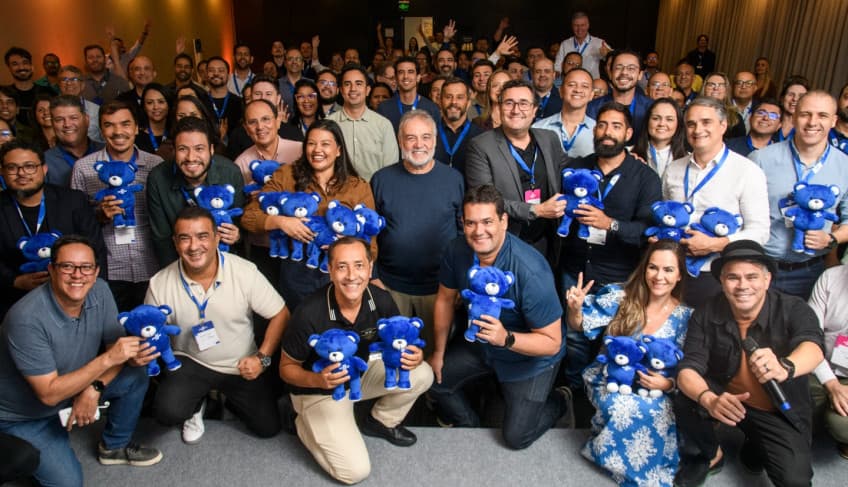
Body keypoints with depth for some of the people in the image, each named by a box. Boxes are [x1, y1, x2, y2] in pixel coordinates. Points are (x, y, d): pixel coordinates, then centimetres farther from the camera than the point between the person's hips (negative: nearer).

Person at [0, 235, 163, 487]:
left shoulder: (99, 290, -17)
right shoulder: (27, 318, -33)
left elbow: (115, 347, -8)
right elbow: (49, 393, -31)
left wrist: (94, 388, -25)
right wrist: (107, 359, -37)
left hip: (73, 387, 6)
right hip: (24, 415, -5)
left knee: (136, 375, -11)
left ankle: (115, 446, 11)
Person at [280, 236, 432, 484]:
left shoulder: (381, 301, -19)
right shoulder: (309, 314, -31)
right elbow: (286, 368, -15)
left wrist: (414, 356, -25)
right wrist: (318, 380, -36)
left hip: (360, 374, 5)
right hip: (319, 391, -4)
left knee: (421, 374, -13)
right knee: (355, 470, -15)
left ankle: (380, 422, 13)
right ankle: (306, 424, 12)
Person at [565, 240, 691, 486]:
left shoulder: (685, 316, -3)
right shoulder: (621, 296, -6)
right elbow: (580, 326, -4)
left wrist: (668, 384, -19)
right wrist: (575, 309, -26)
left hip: (655, 392, 1)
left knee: (653, 412, -32)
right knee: (623, 407, -31)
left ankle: (609, 450, -5)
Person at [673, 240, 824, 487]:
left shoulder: (793, 309, -18)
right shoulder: (707, 314, -14)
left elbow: (812, 347, -39)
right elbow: (687, 369, -21)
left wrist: (784, 368, -63)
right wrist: (709, 399, -44)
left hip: (781, 412, 0)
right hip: (724, 397, 1)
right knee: (686, 400, -27)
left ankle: (757, 448, 16)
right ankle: (708, 455, 4)